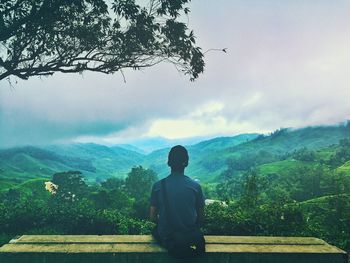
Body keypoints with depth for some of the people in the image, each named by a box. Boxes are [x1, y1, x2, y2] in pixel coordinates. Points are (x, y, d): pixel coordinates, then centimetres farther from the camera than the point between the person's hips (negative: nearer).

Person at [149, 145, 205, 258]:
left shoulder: (158, 186, -10)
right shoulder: (195, 186, -11)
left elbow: (152, 217, -3)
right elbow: (201, 219, -3)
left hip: (166, 239, 0)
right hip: (191, 239, 1)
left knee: (156, 230, 32)